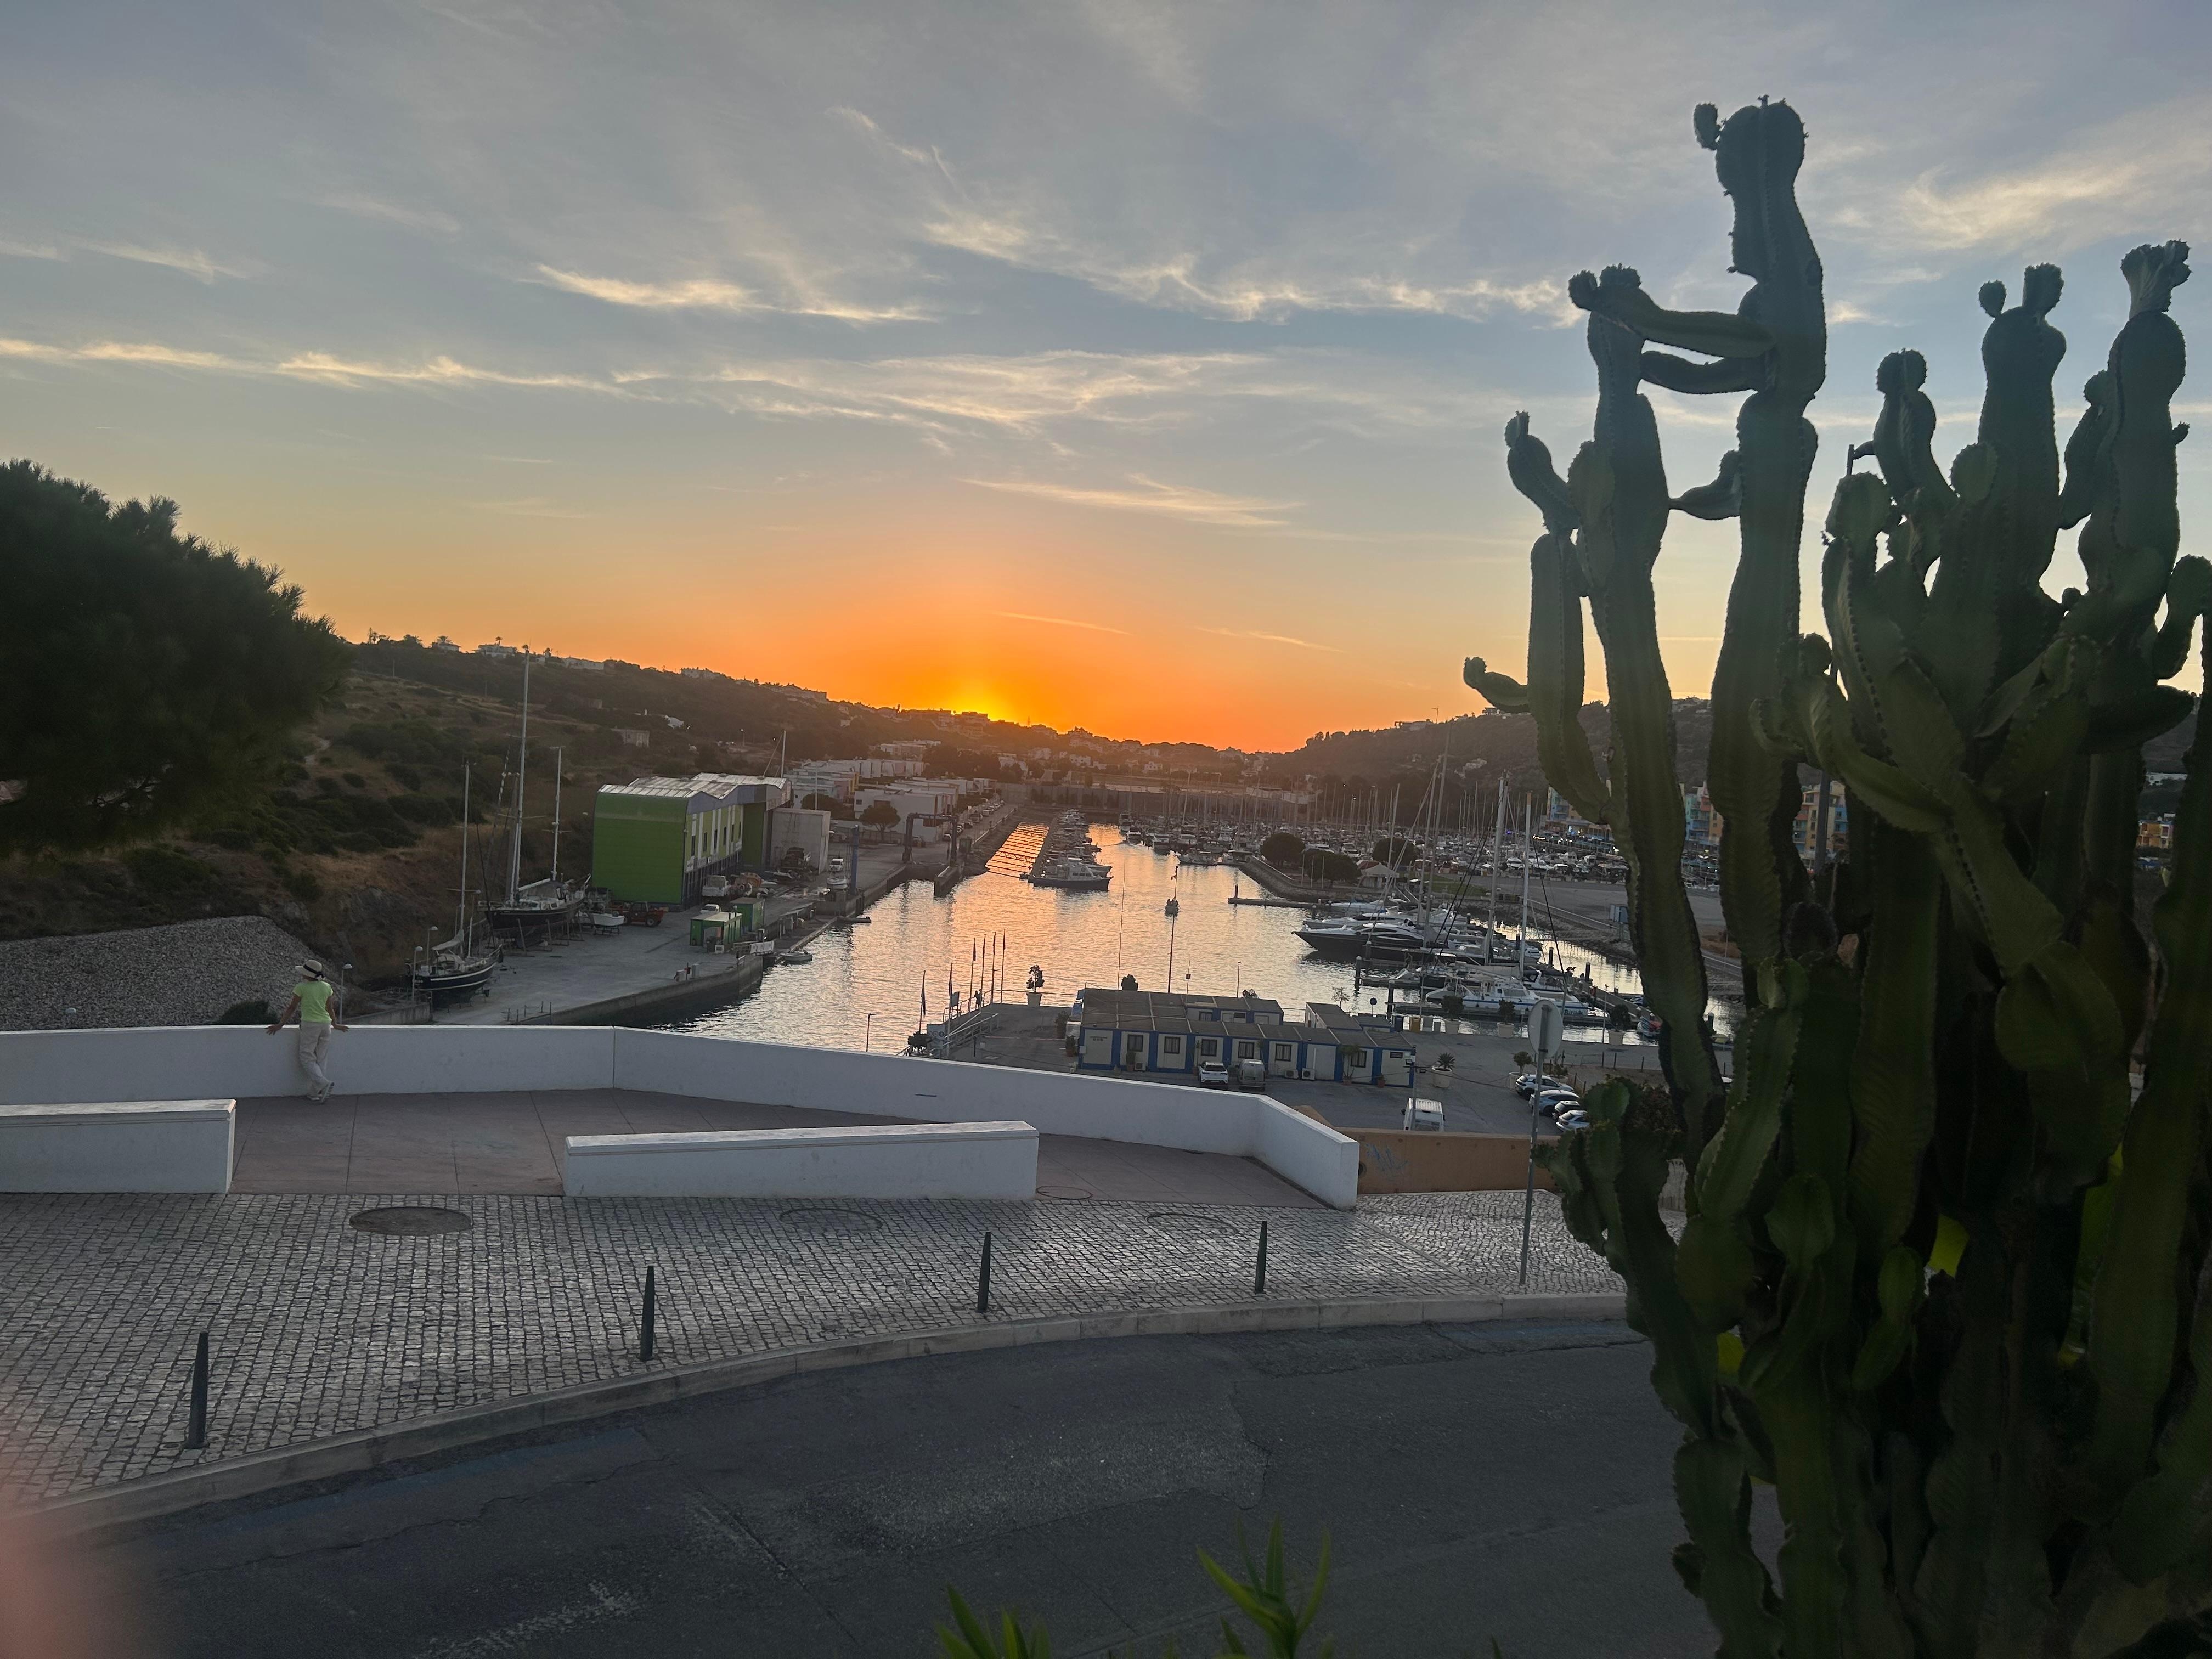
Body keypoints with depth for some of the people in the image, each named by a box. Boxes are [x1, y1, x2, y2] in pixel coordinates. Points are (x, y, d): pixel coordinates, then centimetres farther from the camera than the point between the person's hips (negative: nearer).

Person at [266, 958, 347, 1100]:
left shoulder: (301, 988, -8)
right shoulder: (326, 987, 5)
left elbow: (292, 1008, -3)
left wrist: (280, 1024, 7)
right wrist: (335, 1025, 25)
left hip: (310, 1025, -5)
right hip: (325, 1024, 5)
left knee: (307, 1058, 2)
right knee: (319, 1060, 10)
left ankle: (323, 1083, -19)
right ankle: (314, 1093, 11)